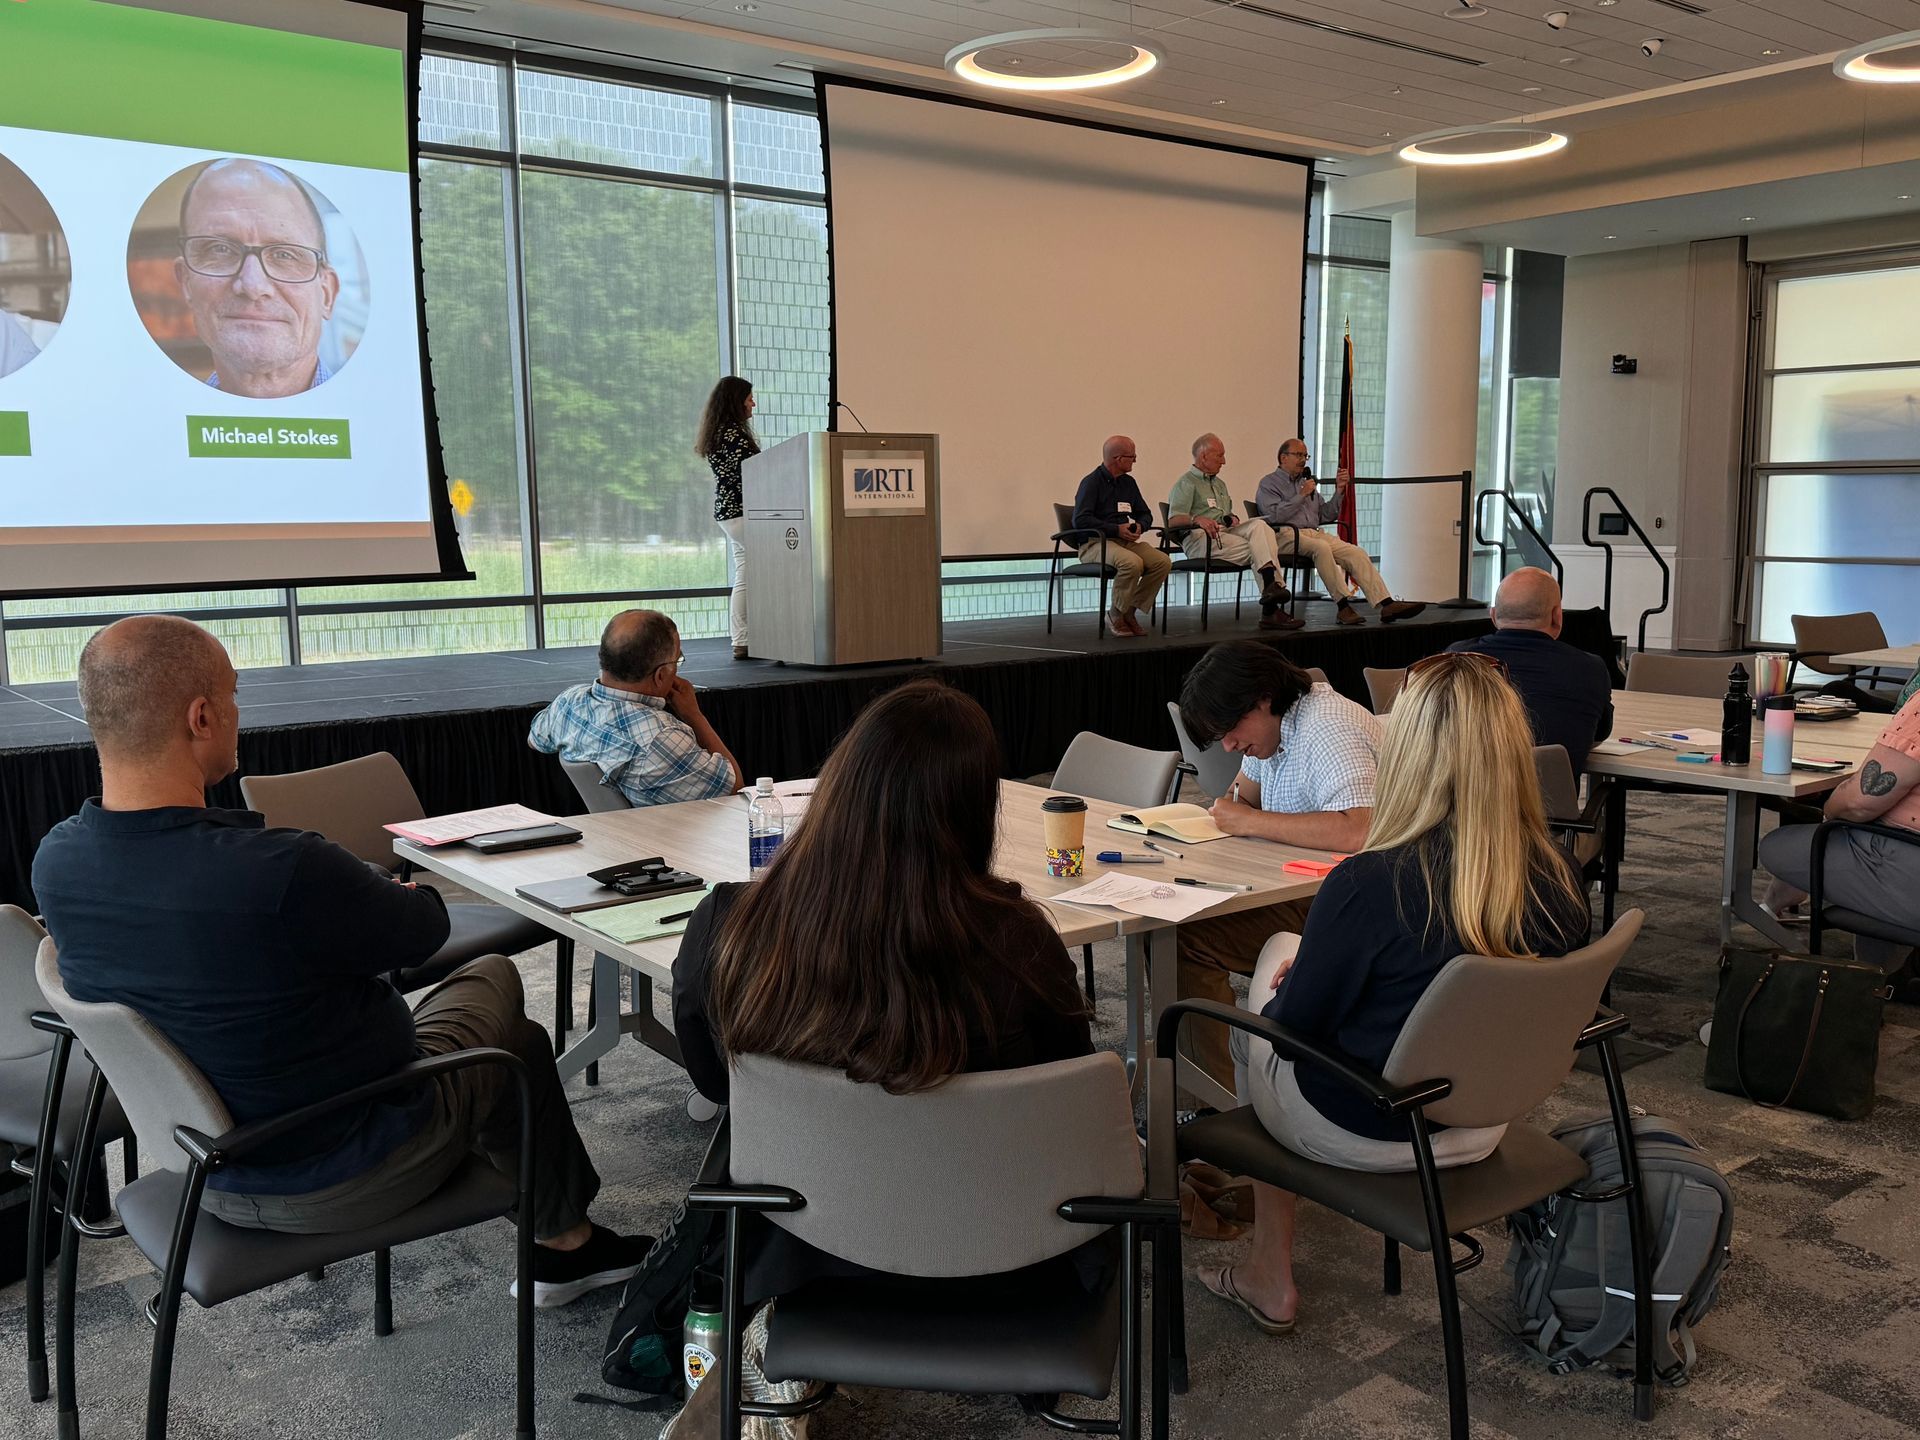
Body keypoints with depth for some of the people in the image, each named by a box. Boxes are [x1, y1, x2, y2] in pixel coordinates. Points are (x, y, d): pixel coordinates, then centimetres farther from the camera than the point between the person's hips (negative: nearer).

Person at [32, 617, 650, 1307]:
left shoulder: (54, 862, -12)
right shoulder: (285, 872, -36)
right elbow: (425, 927, -17)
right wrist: (396, 889, 5)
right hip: (339, 1180, -7)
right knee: (493, 974, 19)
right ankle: (565, 1242, 36)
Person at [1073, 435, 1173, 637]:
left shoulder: (1128, 483, 16)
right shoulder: (1092, 482, -7)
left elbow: (1144, 514, 24)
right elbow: (1080, 520, -17)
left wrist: (1140, 526, -2)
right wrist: (1116, 529, -20)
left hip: (1125, 541, 7)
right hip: (1095, 543, -7)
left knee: (1162, 561, -17)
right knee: (1132, 562, -35)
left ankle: (1130, 612, -7)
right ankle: (1115, 615, -14)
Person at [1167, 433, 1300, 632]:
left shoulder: (1219, 484, 31)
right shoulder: (1186, 483, 3)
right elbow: (1173, 520, -11)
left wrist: (1233, 519, 8)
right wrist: (1197, 519, -30)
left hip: (1225, 532, 7)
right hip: (1199, 539, -7)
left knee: (1258, 525, -23)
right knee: (1256, 550, -24)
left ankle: (1272, 585, -37)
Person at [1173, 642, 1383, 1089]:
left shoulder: (1330, 730, -21)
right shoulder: (1273, 723, 10)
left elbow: (1356, 831, -35)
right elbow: (1245, 795, 24)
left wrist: (1248, 821, -25)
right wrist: (1229, 808, 0)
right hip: (1294, 889, 11)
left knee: (1179, 940, -21)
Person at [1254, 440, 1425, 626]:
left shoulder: (1305, 482, 28)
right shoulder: (1269, 483, 8)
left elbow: (1325, 515, 24)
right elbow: (1274, 515, -11)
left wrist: (1339, 491, 12)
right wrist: (1301, 495, -8)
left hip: (1314, 533, 7)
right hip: (1286, 536, -7)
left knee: (1356, 553, -16)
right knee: (1321, 547, -37)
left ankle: (1386, 604, -26)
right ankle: (1344, 606, -38)